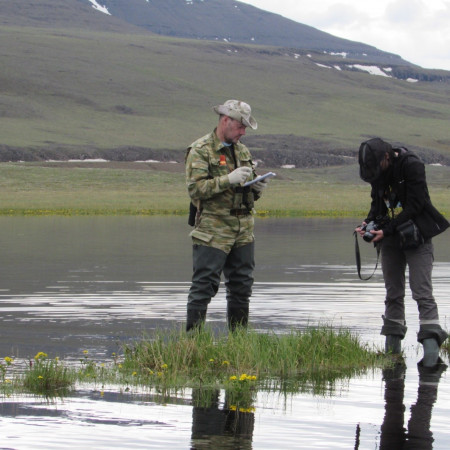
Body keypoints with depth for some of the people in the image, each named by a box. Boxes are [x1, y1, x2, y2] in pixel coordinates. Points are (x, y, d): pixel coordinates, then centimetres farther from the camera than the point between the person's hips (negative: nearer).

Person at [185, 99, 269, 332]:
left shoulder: (242, 151, 18)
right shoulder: (200, 150, -5)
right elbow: (195, 188, -16)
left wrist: (257, 187, 1)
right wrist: (229, 180, -22)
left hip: (243, 229, 7)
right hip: (213, 229, -7)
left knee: (242, 284, 9)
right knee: (204, 285, -8)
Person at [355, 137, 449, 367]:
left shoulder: (412, 166, -17)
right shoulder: (379, 171, 4)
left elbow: (415, 206, -19)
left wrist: (387, 230, -21)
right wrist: (369, 223, -5)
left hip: (416, 236, -7)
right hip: (391, 237, 7)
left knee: (422, 292, -14)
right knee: (393, 292, 9)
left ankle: (431, 343, -20)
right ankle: (392, 346, 13)